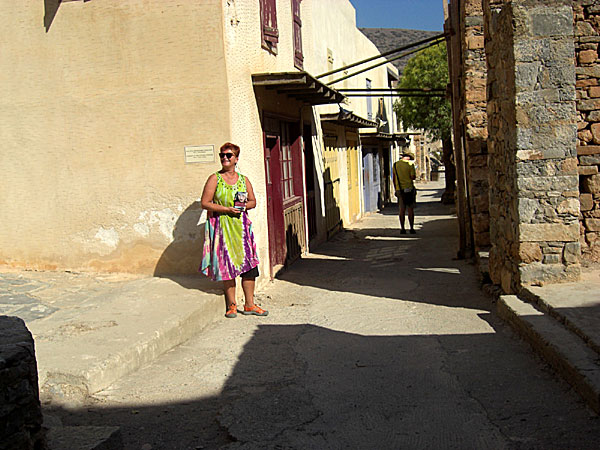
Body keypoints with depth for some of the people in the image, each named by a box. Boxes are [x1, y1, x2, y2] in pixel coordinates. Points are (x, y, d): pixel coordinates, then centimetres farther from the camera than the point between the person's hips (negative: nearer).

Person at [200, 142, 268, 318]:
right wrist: (226, 209, -14)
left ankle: (249, 305, 7)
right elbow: (205, 203, -4)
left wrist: (244, 206, -4)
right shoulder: (215, 179, 1)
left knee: (249, 264, -2)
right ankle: (231, 305, 10)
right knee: (227, 265, -2)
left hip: (241, 226, 3)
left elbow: (253, 201, 18)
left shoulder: (243, 179, 12)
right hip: (222, 226, -3)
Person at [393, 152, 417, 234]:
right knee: (410, 209, 4)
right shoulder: (410, 164, -5)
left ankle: (402, 229, 3)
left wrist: (396, 189, 18)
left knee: (402, 210, 6)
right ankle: (412, 228, 4)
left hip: (399, 189, 3)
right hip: (409, 188, -3)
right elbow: (413, 177, -10)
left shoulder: (395, 164, 6)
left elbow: (394, 178, 10)